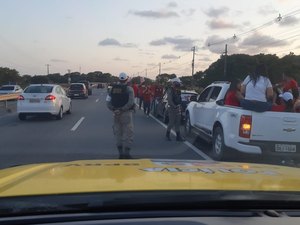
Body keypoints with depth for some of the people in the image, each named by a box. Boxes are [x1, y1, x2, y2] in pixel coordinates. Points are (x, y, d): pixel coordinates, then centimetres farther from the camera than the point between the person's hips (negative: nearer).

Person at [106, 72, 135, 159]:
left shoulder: (113, 88, 6)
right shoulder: (129, 89, -8)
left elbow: (108, 101, -1)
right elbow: (131, 102, -20)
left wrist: (113, 109, -7)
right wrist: (122, 110, -16)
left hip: (116, 114, 5)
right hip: (126, 114, -5)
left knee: (118, 133, 13)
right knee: (128, 133, 2)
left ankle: (121, 153, 18)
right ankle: (126, 153, 0)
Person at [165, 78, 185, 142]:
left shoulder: (178, 91, 11)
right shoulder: (170, 90, -11)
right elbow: (169, 100, -17)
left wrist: (180, 106, 6)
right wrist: (174, 106, -18)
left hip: (178, 108, 7)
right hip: (172, 108, -7)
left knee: (178, 122, 7)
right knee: (172, 122, -4)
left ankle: (178, 136, 10)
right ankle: (167, 134, 16)